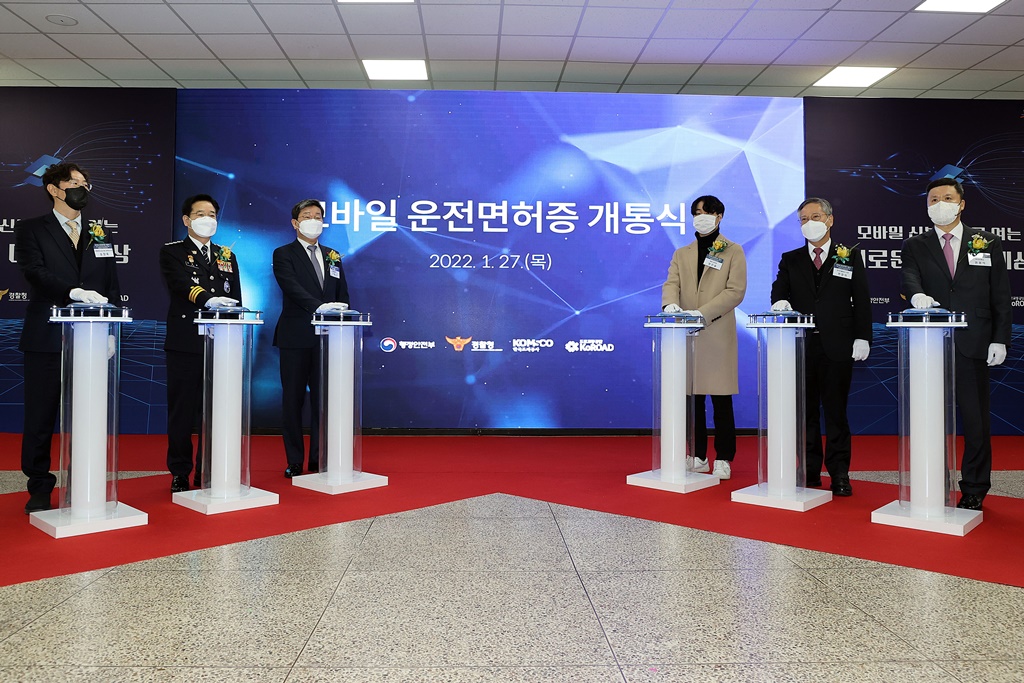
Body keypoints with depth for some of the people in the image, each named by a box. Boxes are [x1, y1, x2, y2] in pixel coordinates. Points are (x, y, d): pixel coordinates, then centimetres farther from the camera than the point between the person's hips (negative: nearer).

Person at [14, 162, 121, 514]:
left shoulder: (99, 236, 17)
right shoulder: (30, 230, 6)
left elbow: (112, 288, 14)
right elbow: (35, 272, -12)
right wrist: (74, 292, -28)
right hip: (46, 340, -3)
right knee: (40, 417, 4)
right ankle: (40, 488, 15)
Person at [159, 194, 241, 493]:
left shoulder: (227, 256, 18)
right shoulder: (172, 252, 5)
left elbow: (235, 299, 14)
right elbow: (181, 284, -16)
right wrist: (208, 299, -34)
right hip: (185, 343, -4)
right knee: (182, 410, 3)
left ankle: (208, 473, 17)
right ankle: (179, 473, 14)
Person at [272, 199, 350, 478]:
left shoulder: (333, 256, 15)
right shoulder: (283, 255, 0)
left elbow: (343, 296, 15)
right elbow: (292, 288, -17)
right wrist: (319, 306, -31)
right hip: (295, 339, -4)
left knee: (323, 398, 7)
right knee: (293, 400, 4)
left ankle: (319, 459, 16)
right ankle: (294, 461, 12)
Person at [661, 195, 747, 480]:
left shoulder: (733, 252, 6)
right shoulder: (681, 254, 17)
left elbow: (735, 291, -6)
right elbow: (671, 284, 3)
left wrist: (703, 313, -18)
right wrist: (670, 304, -21)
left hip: (718, 335, -3)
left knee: (721, 400, 0)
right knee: (692, 398, 6)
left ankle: (723, 459, 9)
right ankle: (698, 457, 16)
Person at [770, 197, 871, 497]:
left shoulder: (850, 256, 8)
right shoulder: (790, 259, 13)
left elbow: (861, 299, 3)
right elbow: (779, 289, 4)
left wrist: (862, 337, -6)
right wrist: (780, 301, -20)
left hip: (837, 346, -2)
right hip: (801, 345, 2)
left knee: (836, 411, 2)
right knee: (806, 410, 7)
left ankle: (839, 473, 9)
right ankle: (809, 470, 15)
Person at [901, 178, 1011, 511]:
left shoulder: (987, 243, 10)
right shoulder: (914, 246, 9)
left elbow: (1001, 296, 7)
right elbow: (909, 278, -10)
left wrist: (1000, 340, -2)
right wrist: (916, 295, -33)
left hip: (973, 346, 0)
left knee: (976, 418, 4)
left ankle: (974, 490, 16)